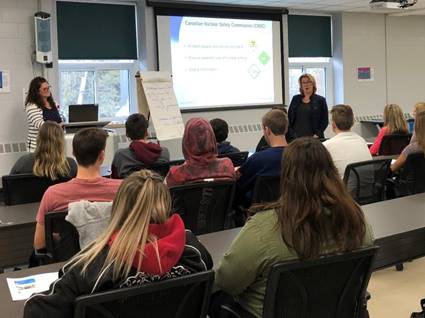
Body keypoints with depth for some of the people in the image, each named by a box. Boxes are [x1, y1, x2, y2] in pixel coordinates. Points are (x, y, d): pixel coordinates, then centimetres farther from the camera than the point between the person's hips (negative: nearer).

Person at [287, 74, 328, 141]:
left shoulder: (320, 100, 4)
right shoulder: (295, 99, 13)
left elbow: (325, 121, 1)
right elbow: (289, 118, 12)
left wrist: (317, 135, -10)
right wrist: (291, 134, 0)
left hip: (312, 137, -2)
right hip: (296, 137, 2)